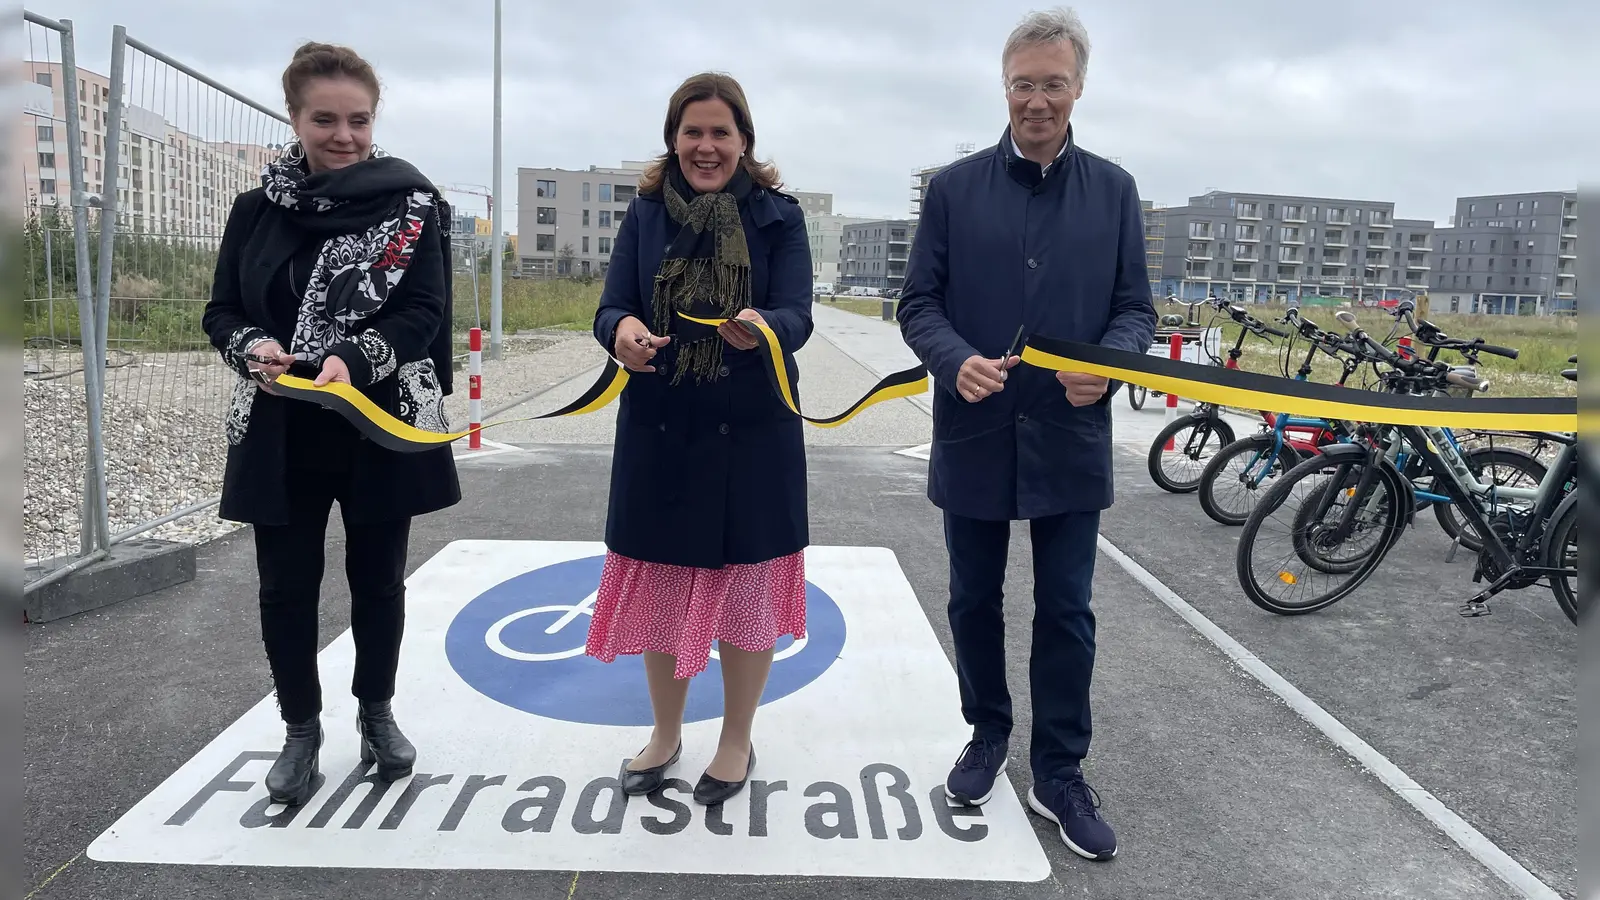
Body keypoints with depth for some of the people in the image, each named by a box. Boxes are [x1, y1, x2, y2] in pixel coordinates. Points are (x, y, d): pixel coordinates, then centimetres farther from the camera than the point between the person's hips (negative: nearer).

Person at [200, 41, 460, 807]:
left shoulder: (411, 204, -5)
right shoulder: (259, 207, 2)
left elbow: (424, 314, -11)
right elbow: (221, 312, 5)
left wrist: (354, 359, -27)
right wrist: (253, 347, -17)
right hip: (282, 433, 2)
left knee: (377, 580, 12)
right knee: (286, 587, 8)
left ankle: (376, 712, 34)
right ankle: (301, 729, 28)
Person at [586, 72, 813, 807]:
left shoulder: (778, 215, -3)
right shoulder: (645, 213, 3)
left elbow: (797, 317, -13)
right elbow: (610, 308, -3)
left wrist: (762, 327, -36)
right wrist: (621, 332, -27)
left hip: (752, 433, -2)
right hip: (658, 430, 2)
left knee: (745, 586, 8)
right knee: (661, 583, 13)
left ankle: (737, 742, 29)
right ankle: (665, 732, 35)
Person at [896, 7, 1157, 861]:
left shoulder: (1113, 190, 4)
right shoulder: (954, 187, 0)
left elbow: (1135, 308, 3)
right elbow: (918, 302, -1)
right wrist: (957, 361, -21)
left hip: (1071, 440, 0)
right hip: (973, 438, 0)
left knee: (1066, 613, 7)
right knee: (974, 601, 14)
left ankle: (1059, 773, 24)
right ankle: (987, 734, 36)